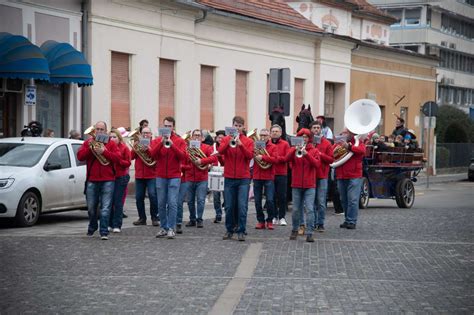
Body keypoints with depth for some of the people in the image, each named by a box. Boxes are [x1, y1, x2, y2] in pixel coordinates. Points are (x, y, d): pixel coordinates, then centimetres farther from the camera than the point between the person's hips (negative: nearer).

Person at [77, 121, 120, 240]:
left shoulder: (111, 144, 7)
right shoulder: (88, 142, 10)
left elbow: (117, 158, -5)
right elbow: (80, 156, 0)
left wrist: (104, 151, -14)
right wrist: (90, 148, -12)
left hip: (107, 181, -2)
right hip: (92, 180, 2)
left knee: (105, 208, -8)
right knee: (91, 207, 11)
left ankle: (104, 232, -7)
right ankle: (92, 228, 32)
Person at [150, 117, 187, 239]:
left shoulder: (180, 141, 3)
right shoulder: (157, 140, 8)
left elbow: (183, 156, -10)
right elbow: (152, 154, -8)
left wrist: (172, 145, -20)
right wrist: (161, 143, -20)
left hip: (174, 177, -2)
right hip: (160, 177, 2)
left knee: (172, 203, -8)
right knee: (161, 204, 5)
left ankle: (171, 228, -4)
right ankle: (164, 228, 13)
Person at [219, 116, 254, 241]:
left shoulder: (248, 141, 4)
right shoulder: (226, 139, 6)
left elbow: (250, 156, -10)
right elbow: (220, 151, -10)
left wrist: (240, 145, -23)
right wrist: (229, 142, -25)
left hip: (243, 178, -1)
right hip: (229, 178, 1)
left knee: (242, 206, -7)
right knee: (229, 206, 6)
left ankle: (241, 231, -2)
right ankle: (229, 230, 16)